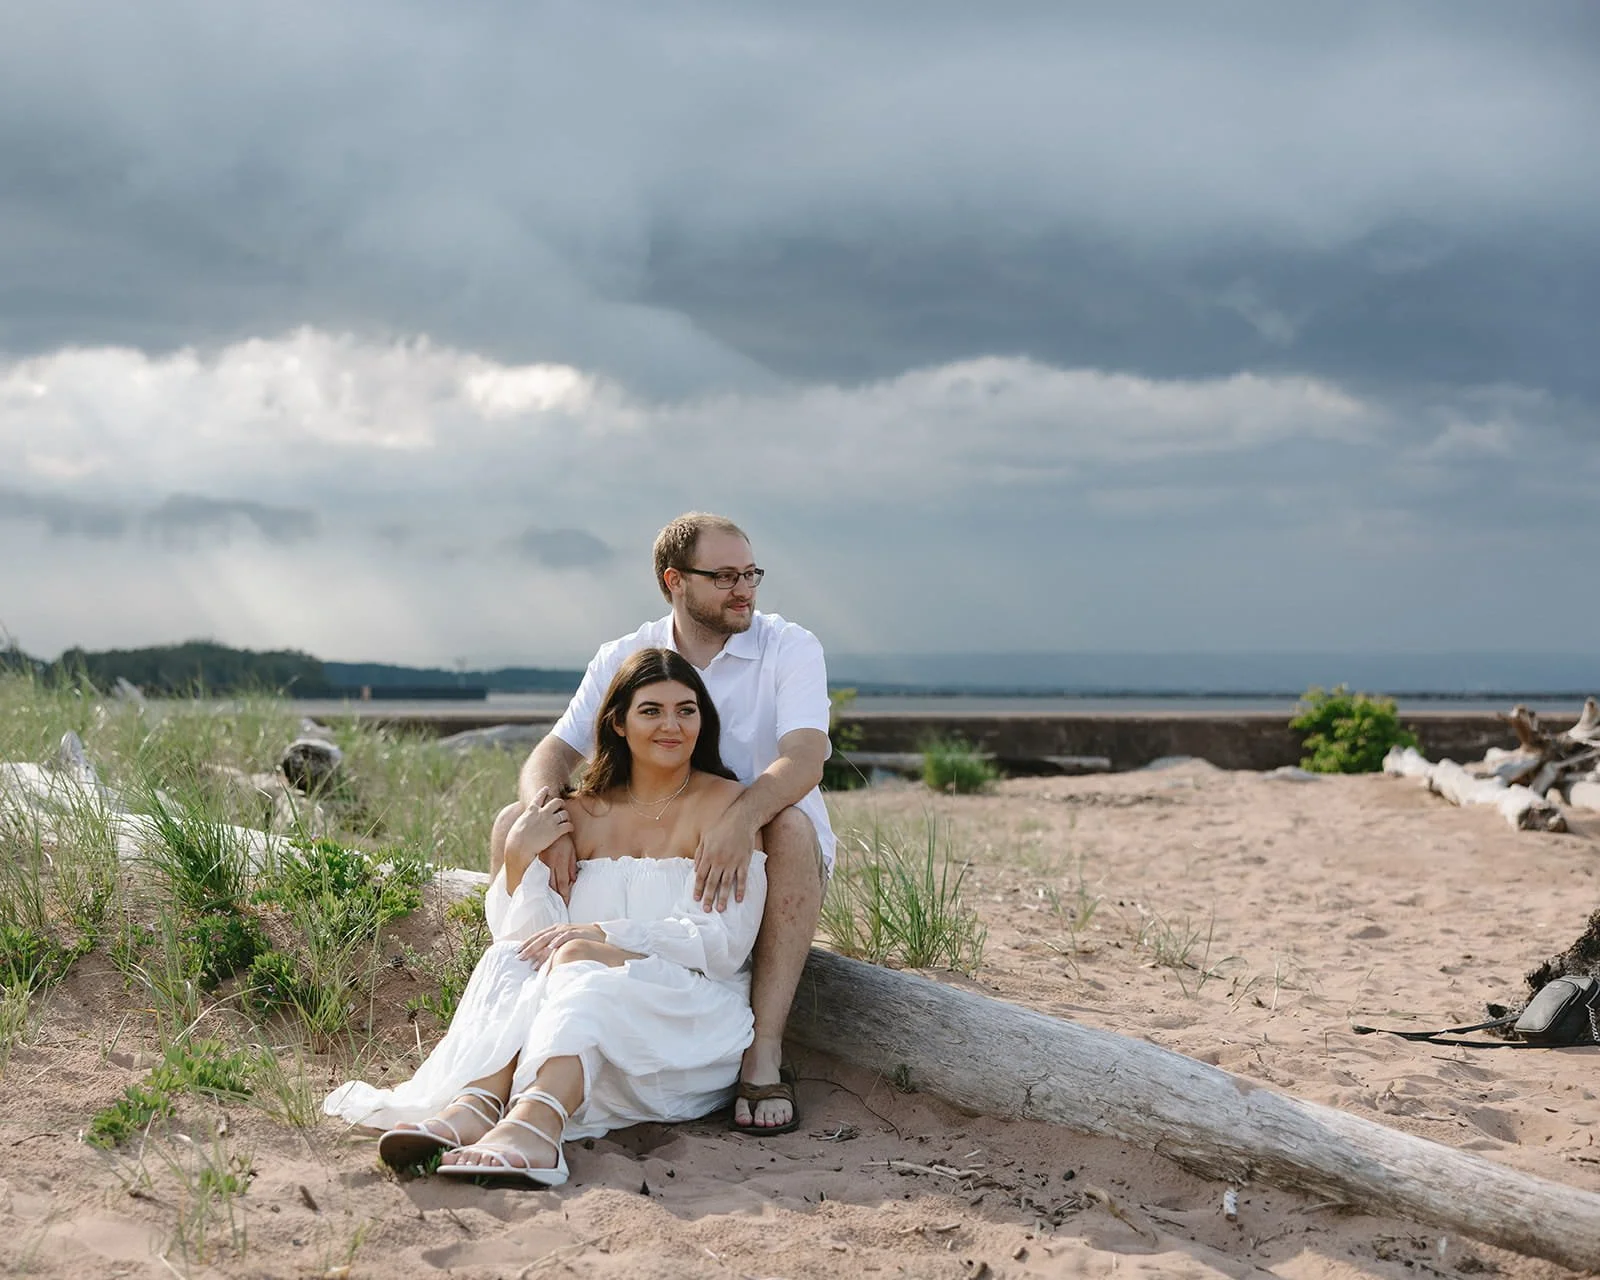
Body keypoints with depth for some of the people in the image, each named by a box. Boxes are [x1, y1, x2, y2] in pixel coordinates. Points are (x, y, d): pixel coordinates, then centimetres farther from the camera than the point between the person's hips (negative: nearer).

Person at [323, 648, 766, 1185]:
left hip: (695, 1028, -4)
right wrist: (520, 856, -12)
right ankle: (472, 1107, -48)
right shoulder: (579, 814, 12)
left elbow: (726, 943, -10)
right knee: (516, 957, -23)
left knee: (576, 957, -30)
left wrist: (603, 936, -18)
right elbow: (535, 935, 4)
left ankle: (534, 1122, -59)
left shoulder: (724, 804, 1)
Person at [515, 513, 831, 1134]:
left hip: (766, 868, -2)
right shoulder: (624, 659, 3)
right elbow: (552, 756, -5)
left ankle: (764, 1053, -37)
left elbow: (804, 758, -24)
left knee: (789, 822, -37)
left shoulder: (790, 648, -7)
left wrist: (741, 817, -46)